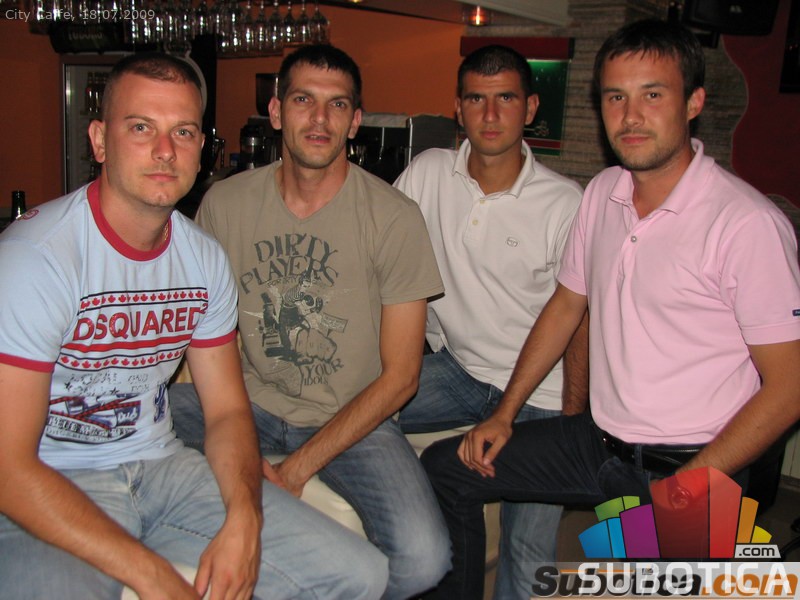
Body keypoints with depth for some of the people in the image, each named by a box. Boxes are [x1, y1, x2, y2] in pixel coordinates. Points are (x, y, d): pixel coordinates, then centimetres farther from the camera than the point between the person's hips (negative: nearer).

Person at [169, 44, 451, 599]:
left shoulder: (393, 217, -10)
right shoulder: (224, 203, -1)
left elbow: (399, 376, -9)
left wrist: (296, 469, -15)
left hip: (353, 416, -2)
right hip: (249, 400, 3)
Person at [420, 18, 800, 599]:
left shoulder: (748, 223, -17)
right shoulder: (602, 192, 3)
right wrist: (504, 414, 9)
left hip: (692, 467, -6)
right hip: (599, 439, 6)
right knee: (446, 468, 5)